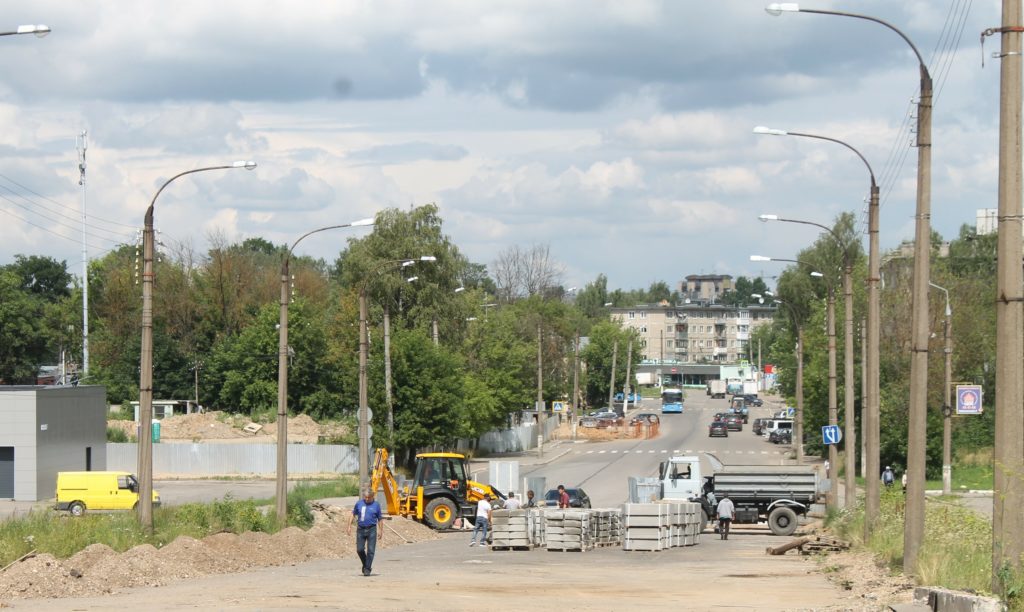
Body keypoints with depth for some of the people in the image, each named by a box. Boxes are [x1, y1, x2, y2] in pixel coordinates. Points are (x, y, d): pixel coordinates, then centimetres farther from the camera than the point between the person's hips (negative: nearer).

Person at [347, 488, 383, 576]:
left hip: (371, 529, -2)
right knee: (359, 549, 1)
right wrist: (349, 526, 7)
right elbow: (353, 515, 13)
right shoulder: (359, 504, 4)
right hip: (361, 529, 2)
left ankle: (367, 569, 1)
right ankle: (365, 564, 25)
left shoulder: (376, 505, 1)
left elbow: (380, 519, 7)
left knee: (370, 550, -5)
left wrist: (381, 531, 6)